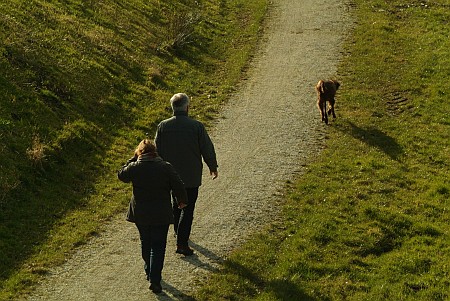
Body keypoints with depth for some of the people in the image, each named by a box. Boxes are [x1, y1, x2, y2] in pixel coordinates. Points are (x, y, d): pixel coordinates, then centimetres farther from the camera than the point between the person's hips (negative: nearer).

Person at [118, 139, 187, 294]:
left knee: (146, 242, 22)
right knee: (158, 246, 4)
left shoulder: (135, 167, -9)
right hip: (161, 215, -2)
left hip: (140, 214, 2)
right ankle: (155, 280, -5)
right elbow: (178, 186, -7)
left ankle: (149, 271, 38)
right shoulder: (166, 167, -10)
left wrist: (133, 159, 9)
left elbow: (121, 175, 10)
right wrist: (182, 200, 12)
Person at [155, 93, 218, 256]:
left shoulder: (163, 126, -8)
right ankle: (182, 243, -2)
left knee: (177, 201, 26)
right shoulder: (196, 126, -16)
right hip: (191, 175, -4)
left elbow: (157, 150, 1)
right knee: (187, 208, 2)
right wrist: (213, 167, 10)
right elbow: (207, 149, -7)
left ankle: (178, 231, 42)